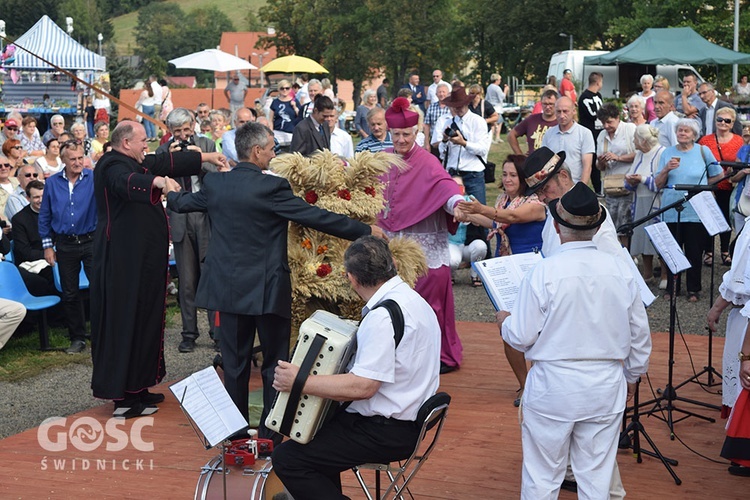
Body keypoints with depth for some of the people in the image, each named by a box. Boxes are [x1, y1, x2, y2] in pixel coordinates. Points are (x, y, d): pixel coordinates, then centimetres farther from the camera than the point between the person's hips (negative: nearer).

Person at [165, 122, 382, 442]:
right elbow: (317, 218, -15)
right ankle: (270, 437, 9)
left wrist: (172, 193, 44)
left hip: (228, 288, 5)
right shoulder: (272, 187, -16)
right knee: (275, 365, 7)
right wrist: (366, 231, -6)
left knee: (234, 365, 13)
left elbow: (182, 204, 20)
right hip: (268, 290, -5)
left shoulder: (214, 184, 0)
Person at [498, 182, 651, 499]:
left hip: (553, 388, -3)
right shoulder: (620, 270, -4)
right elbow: (640, 334, 6)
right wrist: (632, 375, 23)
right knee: (597, 475, 13)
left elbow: (522, 337, -12)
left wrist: (504, 321, 11)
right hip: (606, 387, 3)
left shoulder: (544, 272, -15)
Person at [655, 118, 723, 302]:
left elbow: (717, 175, 10)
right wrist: (667, 169, -12)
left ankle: (693, 289, 16)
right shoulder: (668, 153, 6)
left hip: (695, 212, -1)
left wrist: (700, 186, 3)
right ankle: (672, 287, 19)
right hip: (671, 211, 2)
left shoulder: (703, 151, 2)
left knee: (694, 252, 4)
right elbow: (658, 184, 4)